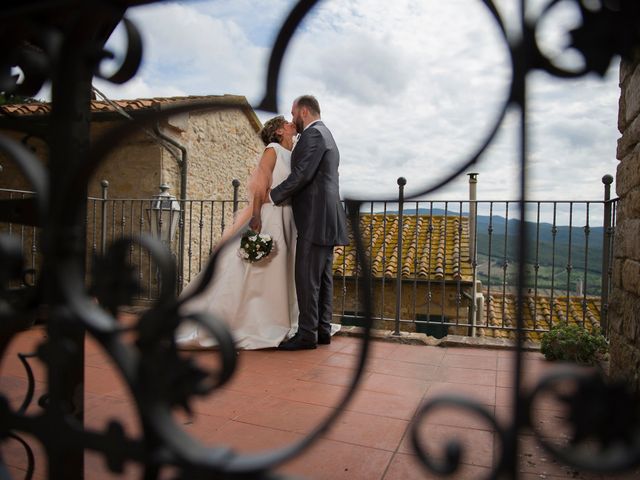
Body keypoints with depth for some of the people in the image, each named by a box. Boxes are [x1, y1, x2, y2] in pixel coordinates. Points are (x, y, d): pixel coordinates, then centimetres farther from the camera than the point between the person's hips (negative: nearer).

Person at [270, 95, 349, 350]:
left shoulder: (313, 134, -8)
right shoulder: (326, 134, 24)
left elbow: (302, 174, -18)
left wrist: (272, 195, -9)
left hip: (315, 219, -10)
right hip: (326, 218, 10)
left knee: (307, 276, -8)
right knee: (323, 276, 10)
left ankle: (307, 333, -3)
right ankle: (322, 329, 16)